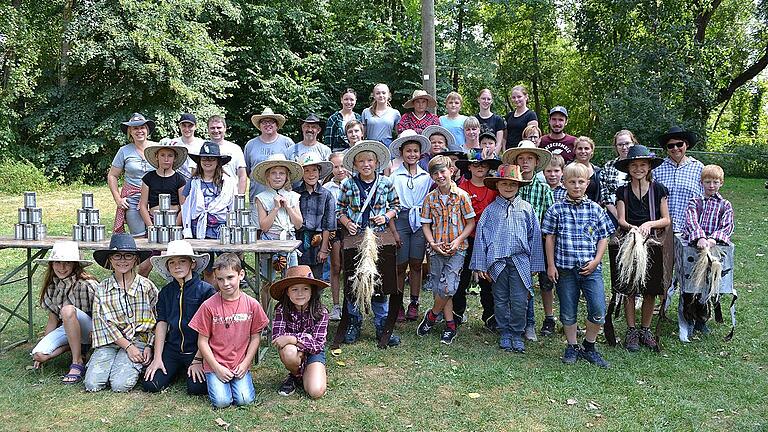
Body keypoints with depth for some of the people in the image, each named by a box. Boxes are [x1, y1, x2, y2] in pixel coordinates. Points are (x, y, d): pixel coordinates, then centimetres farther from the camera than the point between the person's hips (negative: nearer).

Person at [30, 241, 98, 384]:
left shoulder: (86, 285, -19)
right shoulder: (51, 287, 1)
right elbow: (53, 320, 7)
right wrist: (43, 347, 3)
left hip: (90, 330, -6)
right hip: (67, 329, 6)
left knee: (68, 310, -34)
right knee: (38, 354, -20)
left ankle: (77, 363, -24)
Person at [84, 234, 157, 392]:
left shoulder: (147, 287, 3)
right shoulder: (102, 289, 5)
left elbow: (157, 320, 5)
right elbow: (104, 322, -3)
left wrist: (149, 346, -8)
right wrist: (128, 346, -12)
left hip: (138, 341, -2)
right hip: (109, 341, 2)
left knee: (120, 384, -22)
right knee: (92, 384, -18)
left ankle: (134, 367, 10)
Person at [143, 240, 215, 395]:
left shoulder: (206, 290, -9)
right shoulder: (166, 292, 7)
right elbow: (161, 323, 4)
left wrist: (197, 360, -12)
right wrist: (157, 358, -3)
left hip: (197, 349, -4)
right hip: (171, 349, 4)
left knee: (196, 387, -22)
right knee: (150, 385, -10)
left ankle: (188, 371, 13)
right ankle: (177, 371, 20)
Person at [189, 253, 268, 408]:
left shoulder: (252, 304, -4)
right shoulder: (209, 306, -9)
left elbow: (255, 337, 4)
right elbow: (202, 341, -4)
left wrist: (245, 363, -5)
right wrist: (217, 368, -9)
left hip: (241, 365, 1)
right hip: (215, 365, -1)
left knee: (244, 400, -14)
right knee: (221, 401, -16)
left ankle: (237, 381, 15)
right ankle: (212, 379, 14)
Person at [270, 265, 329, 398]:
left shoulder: (321, 312, -17)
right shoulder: (282, 310, -16)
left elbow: (317, 344, -22)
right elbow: (277, 337, -24)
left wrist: (291, 338, -33)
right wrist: (306, 338, -32)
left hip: (313, 354, -1)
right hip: (294, 352, 1)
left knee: (316, 391, -23)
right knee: (288, 351, -37)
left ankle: (305, 375, 13)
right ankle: (295, 376, -2)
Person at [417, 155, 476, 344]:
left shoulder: (462, 196, -4)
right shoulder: (430, 198, 3)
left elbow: (471, 223, -1)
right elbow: (426, 224, 6)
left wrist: (457, 241, -13)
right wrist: (433, 243, -9)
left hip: (457, 249, -3)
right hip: (436, 249, 3)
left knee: (448, 288, -13)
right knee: (441, 289, 6)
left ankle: (432, 315, 12)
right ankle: (450, 325, 19)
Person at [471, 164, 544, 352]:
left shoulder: (526, 208, 5)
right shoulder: (490, 210, 4)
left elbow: (535, 237, 8)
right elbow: (481, 236, 5)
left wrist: (534, 265, 6)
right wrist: (481, 265, 2)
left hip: (520, 261, 0)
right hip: (497, 261, 1)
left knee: (520, 301, -2)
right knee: (501, 300, 9)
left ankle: (517, 335, 16)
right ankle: (504, 335, 24)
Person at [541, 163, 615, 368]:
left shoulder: (596, 209, 5)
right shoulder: (556, 209, 1)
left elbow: (603, 238, 8)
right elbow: (550, 238, 3)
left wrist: (596, 261, -5)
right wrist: (551, 265, 0)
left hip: (590, 267, 1)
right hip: (565, 268, 0)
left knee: (598, 310, -6)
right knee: (568, 311, 9)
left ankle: (589, 346, 16)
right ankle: (572, 347, 27)